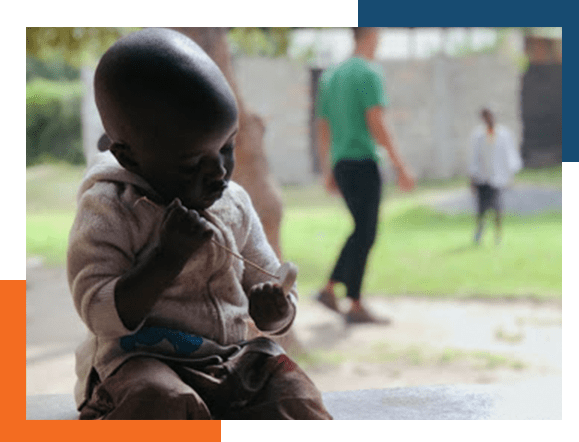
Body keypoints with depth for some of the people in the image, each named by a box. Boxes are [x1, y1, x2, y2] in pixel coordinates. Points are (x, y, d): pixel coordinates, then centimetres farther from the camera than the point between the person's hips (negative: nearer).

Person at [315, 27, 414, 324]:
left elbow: (323, 129, 18)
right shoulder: (368, 74, -9)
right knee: (365, 234, -4)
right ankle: (355, 306, -3)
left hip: (340, 165, 8)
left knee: (363, 231, 17)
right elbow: (376, 125, -17)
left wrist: (327, 172, 23)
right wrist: (400, 167, -15)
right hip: (362, 164, -8)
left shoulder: (330, 76, 16)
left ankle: (329, 289, 13)